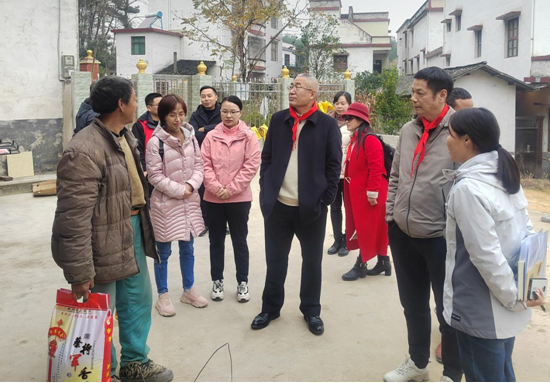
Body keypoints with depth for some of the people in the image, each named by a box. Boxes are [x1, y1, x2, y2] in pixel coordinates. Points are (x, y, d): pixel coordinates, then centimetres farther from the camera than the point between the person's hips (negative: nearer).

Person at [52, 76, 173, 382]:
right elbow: (73, 218, -25)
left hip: (133, 234, 9)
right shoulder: (85, 152, -24)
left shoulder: (126, 137, 6)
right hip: (103, 245, -9)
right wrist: (80, 273, -23)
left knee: (138, 301, 21)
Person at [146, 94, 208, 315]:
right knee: (163, 252, 7)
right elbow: (155, 176, -14)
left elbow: (198, 166, 5)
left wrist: (191, 185, -13)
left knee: (187, 248, 17)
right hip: (165, 202, -5)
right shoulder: (155, 142, -14)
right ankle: (163, 296, 22)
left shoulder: (190, 137, 3)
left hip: (190, 201, 5)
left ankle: (189, 291, 32)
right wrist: (179, 190, -16)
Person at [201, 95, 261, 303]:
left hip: (239, 198, -2)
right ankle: (217, 281, 26)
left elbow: (251, 166, -9)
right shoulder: (211, 137, 2)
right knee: (216, 241, 12)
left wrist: (231, 188, -15)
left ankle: (242, 282, 21)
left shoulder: (249, 137, -3)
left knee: (239, 241, 9)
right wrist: (215, 187, -15)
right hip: (213, 198, 2)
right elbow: (205, 165, -1)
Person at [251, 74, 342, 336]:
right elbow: (266, 157, 10)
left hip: (312, 206, -2)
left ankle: (311, 310, 29)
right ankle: (270, 308, 30)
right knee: (275, 260, 14)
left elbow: (334, 165, -3)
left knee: (312, 261, 11)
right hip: (278, 205, 3)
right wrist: (266, 191, 2)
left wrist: (325, 200, -8)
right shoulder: (278, 120, 6)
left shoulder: (327, 124, -4)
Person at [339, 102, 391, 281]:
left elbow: (375, 168, -22)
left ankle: (360, 266, 8)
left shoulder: (370, 140, -17)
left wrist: (372, 192, -22)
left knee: (368, 230, 0)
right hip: (357, 193, 9)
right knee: (375, 231, 16)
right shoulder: (354, 140, 12)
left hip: (368, 194, -9)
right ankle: (383, 262, 27)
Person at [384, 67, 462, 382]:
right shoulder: (408, 130, 7)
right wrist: (390, 217, 11)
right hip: (403, 234, 6)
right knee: (413, 304, 20)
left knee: (448, 309, 11)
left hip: (441, 237, -6)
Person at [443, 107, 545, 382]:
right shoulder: (506, 177, 3)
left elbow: (487, 256, -26)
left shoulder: (467, 188, -25)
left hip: (482, 314, -8)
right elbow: (528, 234, 8)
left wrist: (514, 298, -14)